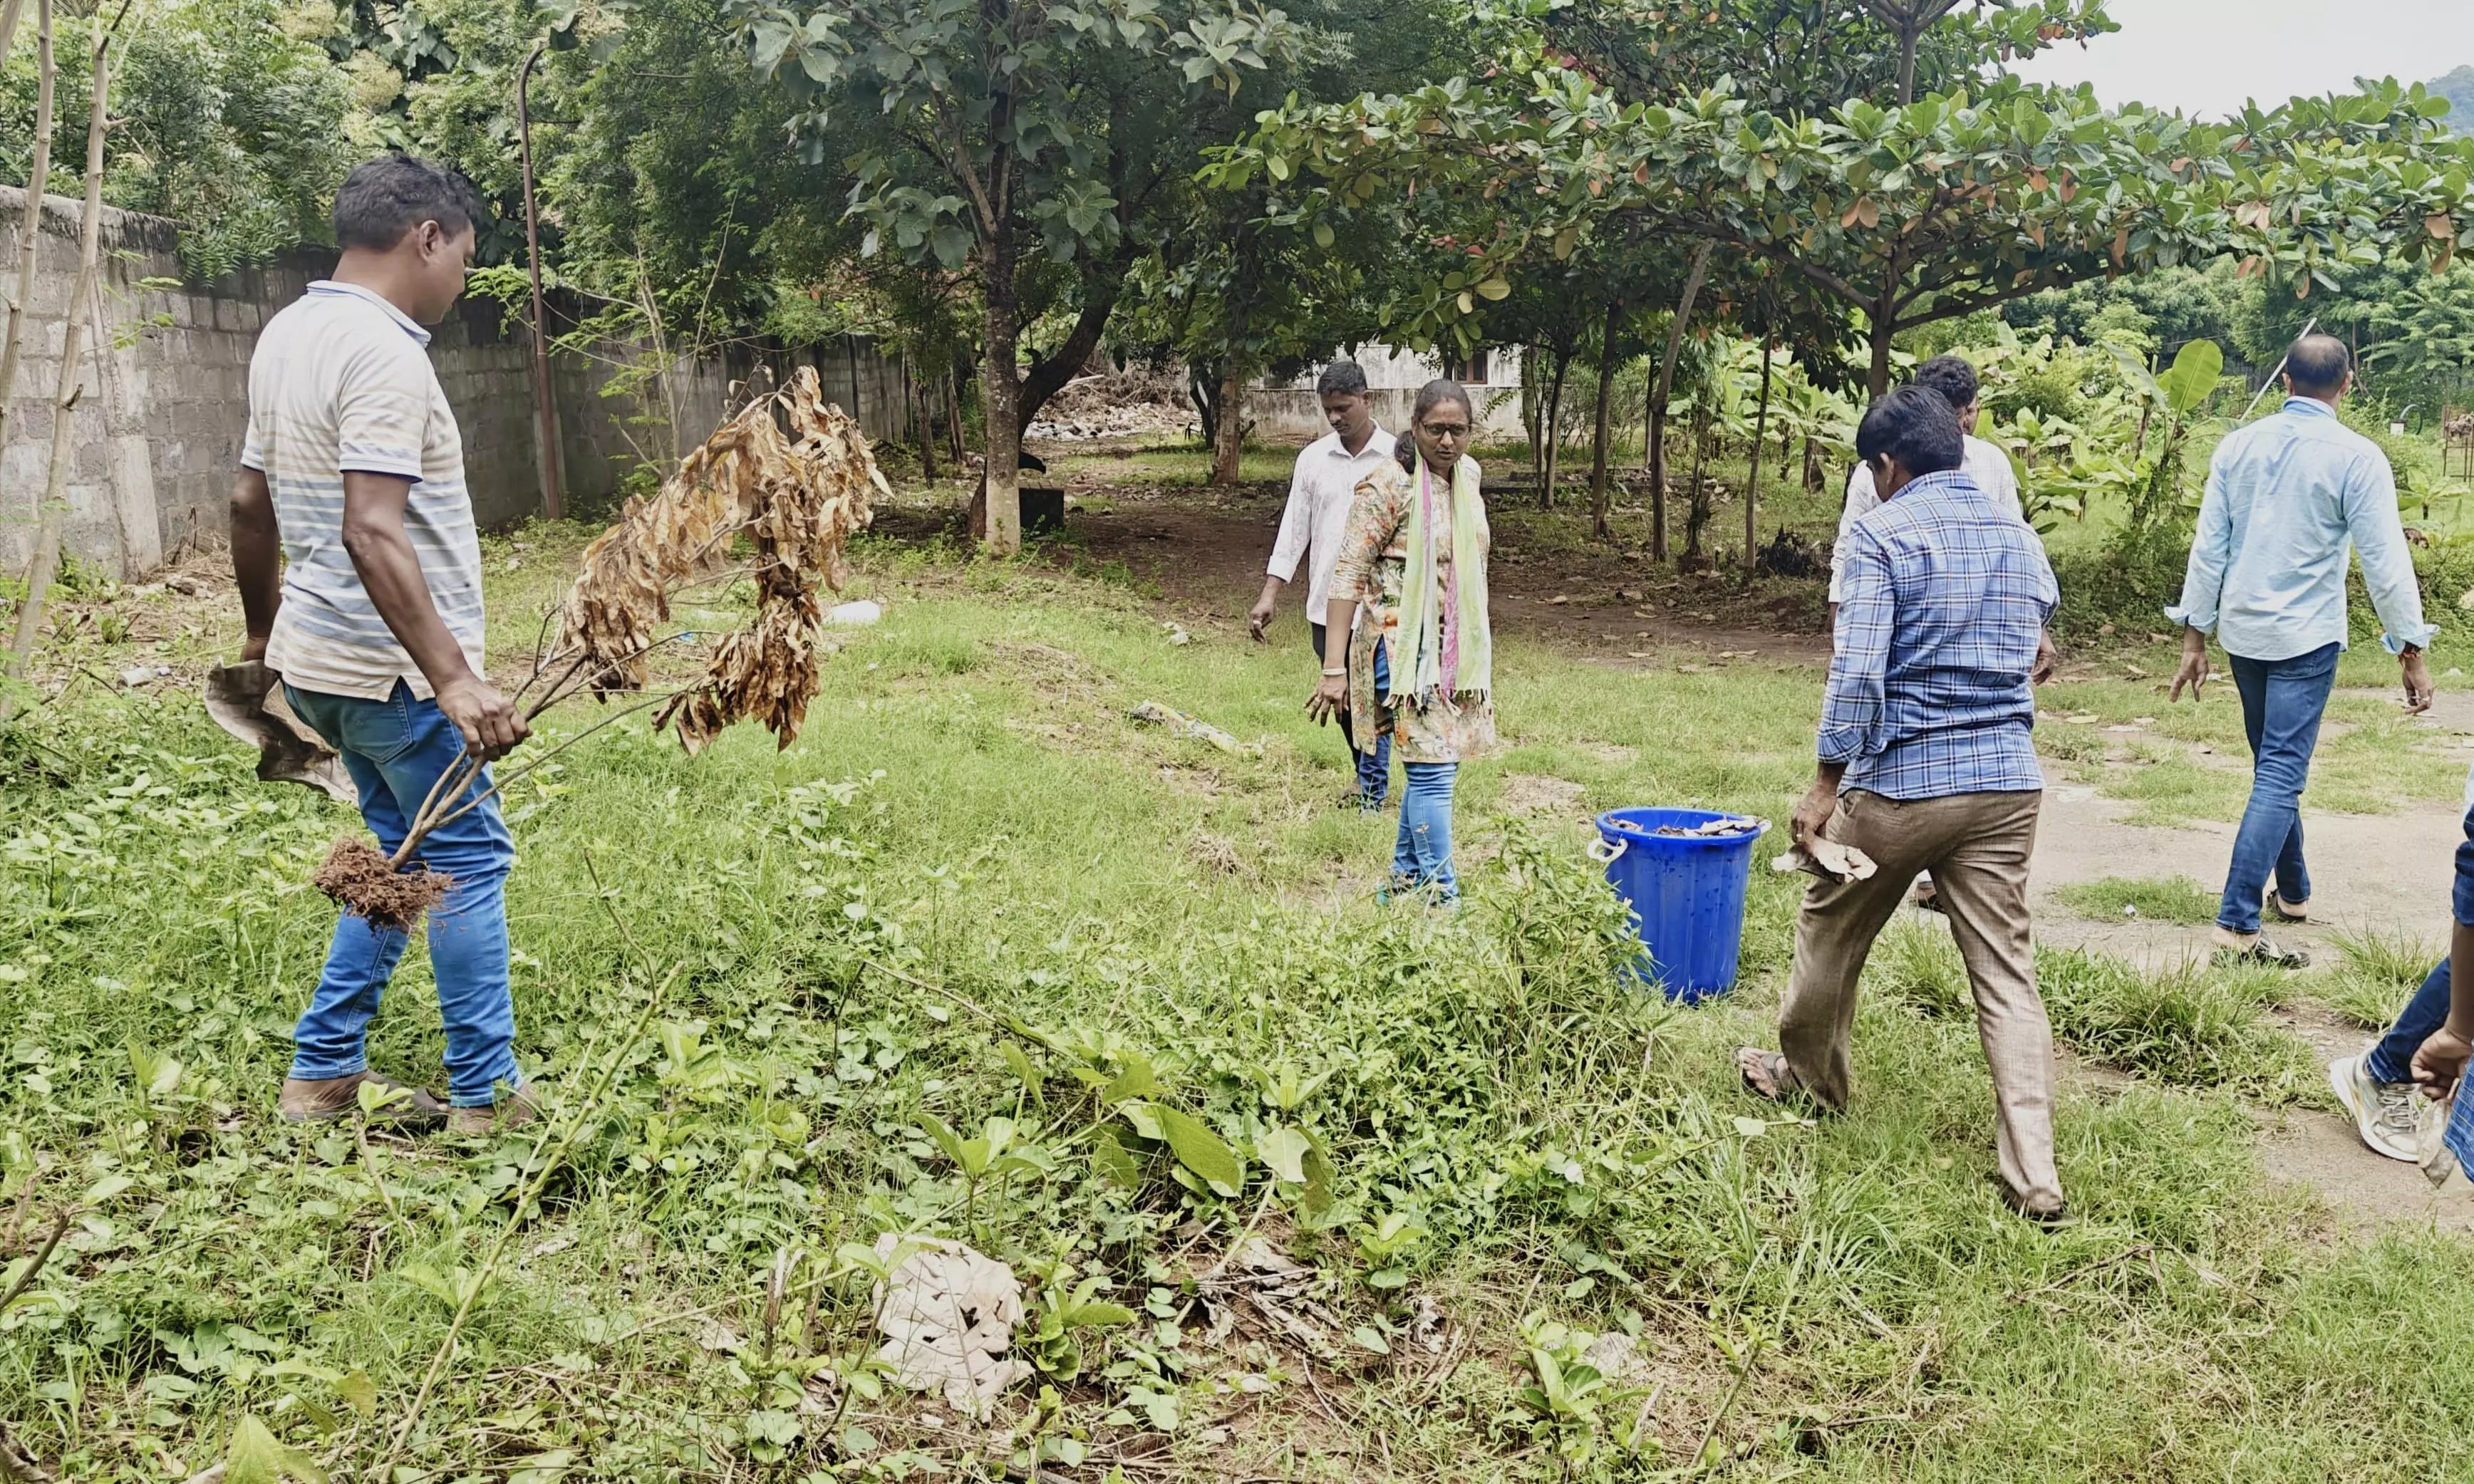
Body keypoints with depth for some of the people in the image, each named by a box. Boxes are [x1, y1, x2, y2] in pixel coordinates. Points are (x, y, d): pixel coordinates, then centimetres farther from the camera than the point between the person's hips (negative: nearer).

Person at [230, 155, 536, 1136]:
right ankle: (487, 1095, 10)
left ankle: (325, 1071, 23)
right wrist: (453, 678, -33)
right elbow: (372, 533, -29)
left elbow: (250, 503, 19)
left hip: (316, 660, 9)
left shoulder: (287, 334, 11)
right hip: (393, 668, -9)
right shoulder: (383, 354, -19)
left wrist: (264, 631, 30)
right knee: (467, 865, 2)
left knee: (403, 855, 19)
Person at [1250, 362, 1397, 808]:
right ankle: (1369, 775, 32)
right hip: (1326, 604, 4)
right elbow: (1294, 529, 8)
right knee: (1341, 700, 13)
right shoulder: (1313, 458, 7)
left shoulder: (1396, 458, -2)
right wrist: (1270, 595, 2)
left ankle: (1372, 793, 3)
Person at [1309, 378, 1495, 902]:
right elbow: (1348, 578, -15)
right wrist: (1334, 669, -18)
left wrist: (1476, 654, 20)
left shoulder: (1467, 477, 8)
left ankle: (1405, 879, 26)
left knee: (1435, 766, 12)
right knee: (1433, 767, -10)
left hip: (1455, 650, 7)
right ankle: (1440, 894, -3)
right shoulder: (1388, 486, -14)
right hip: (1404, 647, -7)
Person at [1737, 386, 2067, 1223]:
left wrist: (1826, 783, -13)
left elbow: (1857, 673, -18)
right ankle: (2034, 1178, 0)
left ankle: (1808, 1079, 39)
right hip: (2009, 784, 6)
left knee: (1831, 935, 18)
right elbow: (2026, 659, 20)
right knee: (2007, 974, 5)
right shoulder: (2022, 539, 12)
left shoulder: (1883, 534, -9)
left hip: (1901, 783, -5)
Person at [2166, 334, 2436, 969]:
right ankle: (2237, 925, -14)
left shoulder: (2239, 446, 2)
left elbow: (2208, 546, 4)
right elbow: (2385, 563, -10)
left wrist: (2195, 635, 10)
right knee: (2280, 778, -6)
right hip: (2305, 639, -5)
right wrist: (2412, 651, -2)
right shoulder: (2357, 458, -11)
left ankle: (2293, 893, 34)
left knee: (2275, 766, 20)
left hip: (2242, 632, 5)